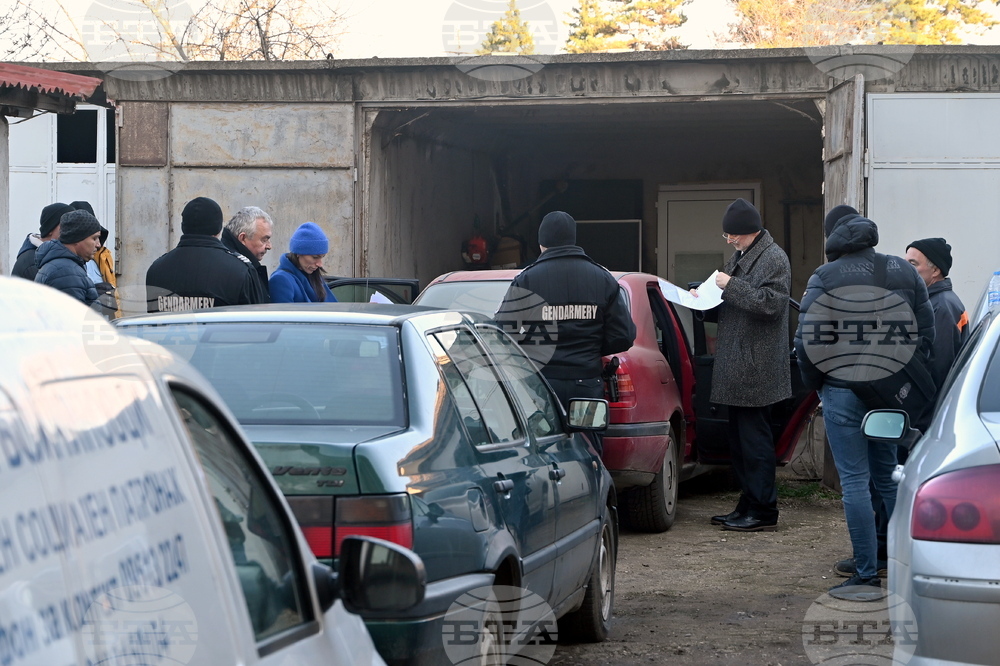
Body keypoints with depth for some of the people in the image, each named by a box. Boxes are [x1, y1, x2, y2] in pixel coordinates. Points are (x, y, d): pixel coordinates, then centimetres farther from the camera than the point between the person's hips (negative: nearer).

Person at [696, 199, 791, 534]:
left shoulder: (773, 259, -11)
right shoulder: (740, 257, 19)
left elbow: (770, 304, -22)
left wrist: (731, 286, -19)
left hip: (756, 368, -10)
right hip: (736, 368, 10)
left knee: (754, 439, -8)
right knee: (739, 440, 13)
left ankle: (763, 512, -4)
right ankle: (748, 505, 20)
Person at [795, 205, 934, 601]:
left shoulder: (825, 278, -8)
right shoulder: (904, 272, 7)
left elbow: (806, 342, -10)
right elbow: (926, 331, 9)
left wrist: (816, 384, 6)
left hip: (843, 391, -5)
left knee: (855, 481, -2)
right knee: (889, 477, 17)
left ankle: (867, 576, -3)